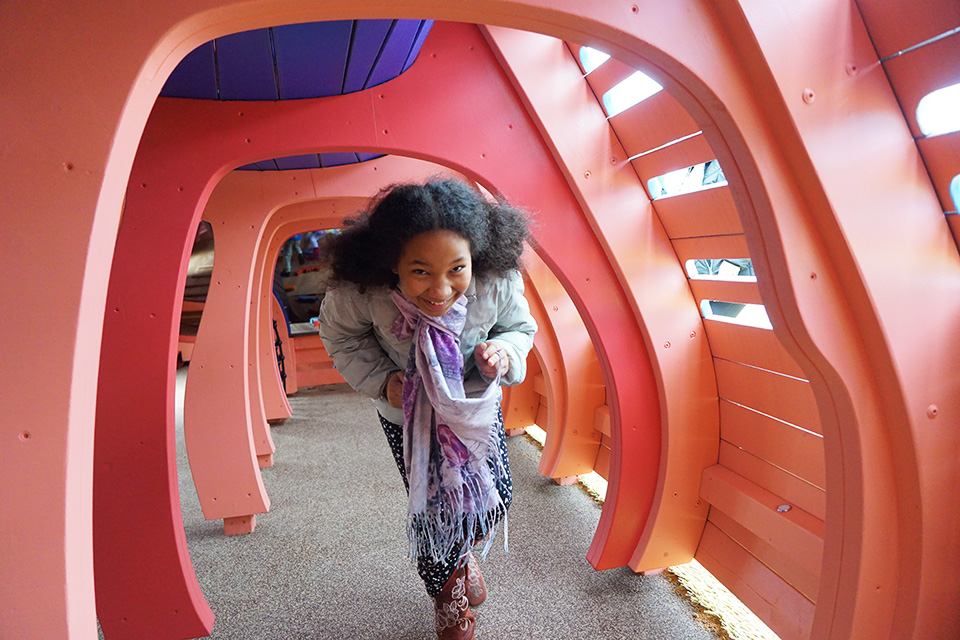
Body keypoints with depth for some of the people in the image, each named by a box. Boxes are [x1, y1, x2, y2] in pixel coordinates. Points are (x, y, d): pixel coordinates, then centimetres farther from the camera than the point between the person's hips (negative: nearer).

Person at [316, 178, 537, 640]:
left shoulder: (499, 281, -32)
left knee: (494, 497, 9)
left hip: (478, 404, 2)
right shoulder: (359, 292, -35)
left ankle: (463, 554, 48)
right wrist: (383, 380, -24)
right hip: (407, 413, -1)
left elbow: (520, 326, -9)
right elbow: (340, 336, -11)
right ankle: (447, 595, 41)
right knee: (432, 508, 7)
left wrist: (504, 351, -32)